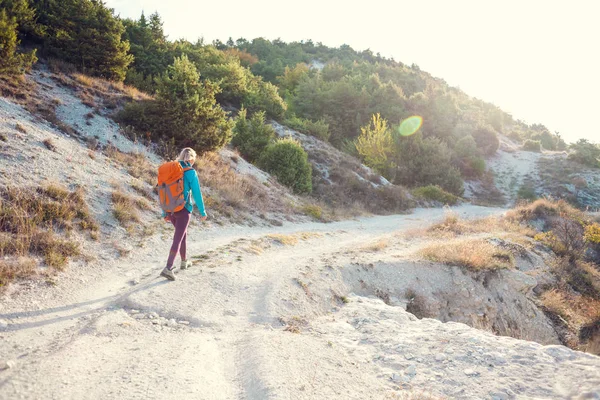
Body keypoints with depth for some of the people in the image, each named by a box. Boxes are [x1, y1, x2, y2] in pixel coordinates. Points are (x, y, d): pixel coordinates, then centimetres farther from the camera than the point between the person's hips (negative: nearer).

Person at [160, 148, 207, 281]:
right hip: (183, 209, -6)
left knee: (182, 233, 24)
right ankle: (168, 268, -16)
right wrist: (202, 212, 1)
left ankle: (184, 261, 35)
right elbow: (197, 194, -9)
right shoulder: (191, 172, -9)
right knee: (178, 238, -6)